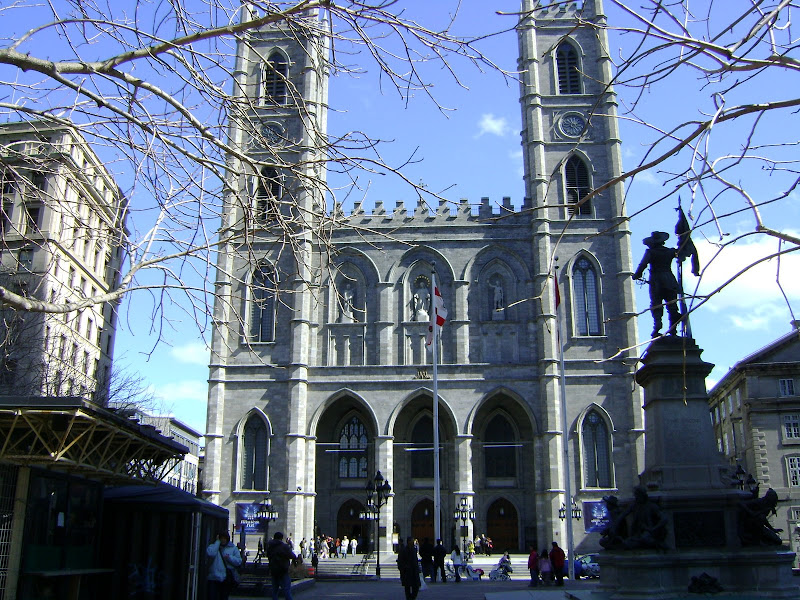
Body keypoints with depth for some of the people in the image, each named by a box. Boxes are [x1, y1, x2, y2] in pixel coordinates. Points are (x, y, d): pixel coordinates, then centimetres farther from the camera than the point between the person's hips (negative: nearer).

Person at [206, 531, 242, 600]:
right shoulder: (214, 546, 7)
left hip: (227, 579, 1)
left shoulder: (233, 548, 10)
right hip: (214, 578, -1)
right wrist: (217, 542, -9)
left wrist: (230, 558, -11)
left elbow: (239, 562, 5)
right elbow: (210, 553, -17)